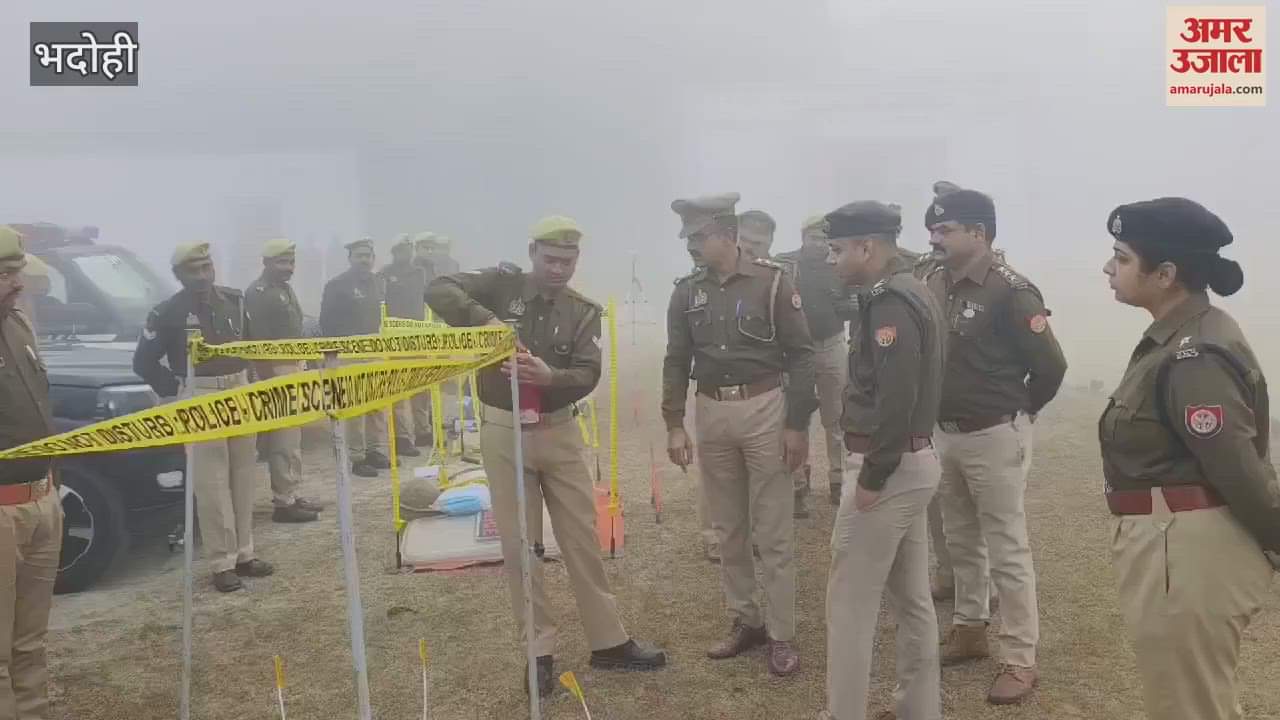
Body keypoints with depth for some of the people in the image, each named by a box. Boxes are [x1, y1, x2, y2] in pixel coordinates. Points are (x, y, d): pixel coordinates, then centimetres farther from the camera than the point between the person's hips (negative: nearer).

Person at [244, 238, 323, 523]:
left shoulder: (286, 289, 16)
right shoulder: (257, 292, -12)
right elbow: (257, 338, -19)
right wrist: (268, 378, -23)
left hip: (293, 367, 10)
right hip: (274, 370, -10)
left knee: (291, 436, 13)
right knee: (282, 439, -9)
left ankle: (292, 495, 20)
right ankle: (283, 502, -5)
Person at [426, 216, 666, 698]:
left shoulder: (584, 312, 0)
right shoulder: (503, 284, -4)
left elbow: (587, 376, -12)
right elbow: (439, 290, -14)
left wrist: (549, 377, -33)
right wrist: (486, 319, -29)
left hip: (558, 430, 2)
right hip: (503, 431, -2)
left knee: (582, 536, 8)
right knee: (519, 544, 5)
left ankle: (608, 642, 21)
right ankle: (539, 649, 18)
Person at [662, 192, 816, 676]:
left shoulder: (771, 282, -8)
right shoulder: (686, 292, 5)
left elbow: (801, 356, -7)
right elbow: (677, 363, 9)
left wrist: (798, 424, -10)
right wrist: (674, 425, 2)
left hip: (764, 410, -4)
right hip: (711, 414, 4)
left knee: (773, 533, 2)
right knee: (728, 529, 13)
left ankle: (781, 635, 14)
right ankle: (745, 622, 27)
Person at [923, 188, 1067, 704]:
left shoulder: (1010, 292, -18)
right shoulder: (934, 284, 2)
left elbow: (1050, 365, -14)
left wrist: (1018, 412, 0)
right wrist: (935, 416, 10)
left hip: (994, 437, -7)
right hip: (944, 433, 7)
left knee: (1007, 551, 3)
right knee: (960, 542, 20)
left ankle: (1021, 661, 15)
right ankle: (969, 630, 37)